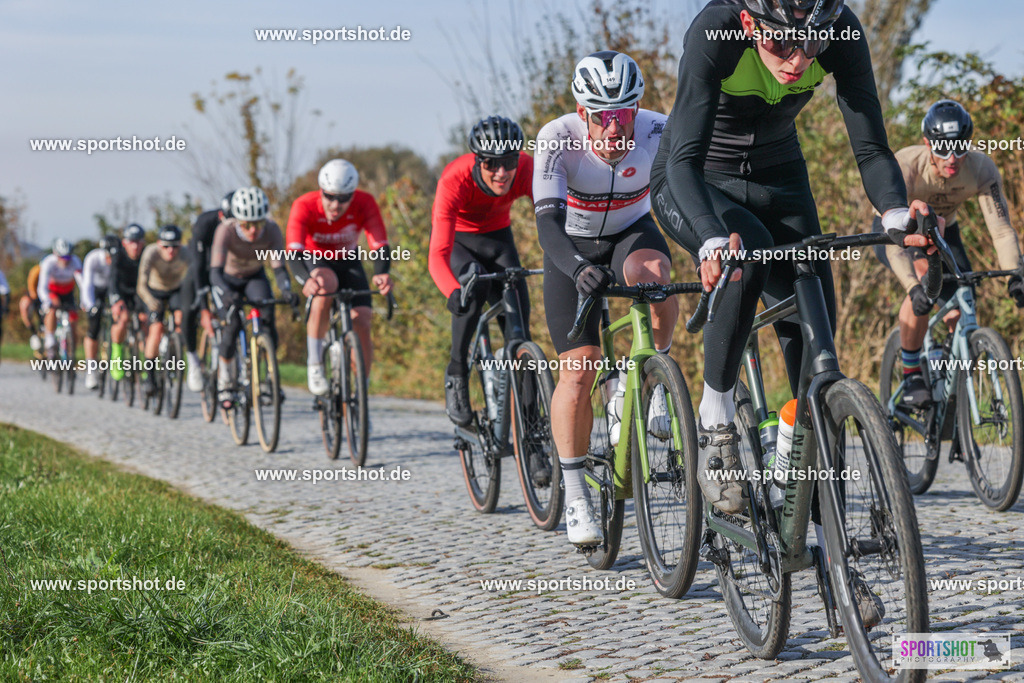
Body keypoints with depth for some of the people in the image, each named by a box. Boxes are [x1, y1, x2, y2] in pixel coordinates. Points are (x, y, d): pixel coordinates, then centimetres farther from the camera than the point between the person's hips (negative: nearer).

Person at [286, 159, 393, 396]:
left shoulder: (365, 204, -25)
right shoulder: (304, 206, -30)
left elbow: (380, 246, -33)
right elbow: (294, 253, -40)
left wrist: (381, 274, -55)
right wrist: (307, 279, -61)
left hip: (347, 262, 2)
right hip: (313, 261, -2)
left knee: (361, 323, -17)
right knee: (326, 284, -38)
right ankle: (314, 365, -27)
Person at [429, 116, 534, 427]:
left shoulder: (526, 168, -31)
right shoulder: (454, 180, -39)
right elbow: (438, 254, -46)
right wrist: (452, 293, -65)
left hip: (497, 237, 3)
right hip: (457, 239, -3)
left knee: (518, 310, -13)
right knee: (474, 289, -33)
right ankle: (456, 374, -13)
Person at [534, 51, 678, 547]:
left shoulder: (657, 133, -26)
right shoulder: (558, 139, -29)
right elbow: (548, 219, -38)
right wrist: (577, 268, -57)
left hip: (631, 234, 1)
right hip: (574, 249, -1)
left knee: (651, 272, -37)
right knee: (577, 373, -12)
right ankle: (575, 495, 0)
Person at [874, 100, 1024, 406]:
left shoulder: (982, 169, -29)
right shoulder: (905, 165, -38)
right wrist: (913, 287, -58)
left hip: (942, 232, 3)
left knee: (962, 314, -15)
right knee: (923, 275, -34)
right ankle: (911, 374, -19)